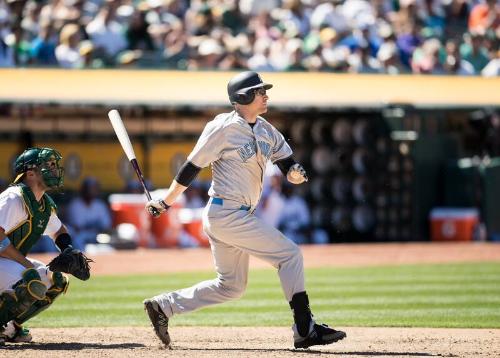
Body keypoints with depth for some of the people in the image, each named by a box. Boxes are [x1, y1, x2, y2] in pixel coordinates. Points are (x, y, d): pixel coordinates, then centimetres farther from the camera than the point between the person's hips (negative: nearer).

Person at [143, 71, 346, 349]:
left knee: (231, 287, 15)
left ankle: (162, 306, 20)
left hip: (239, 217, 9)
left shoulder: (267, 132, 11)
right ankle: (305, 330, -9)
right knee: (290, 254, -10)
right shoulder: (224, 128, -13)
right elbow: (192, 167, -10)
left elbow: (288, 166, 9)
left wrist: (296, 172, -15)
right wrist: (166, 202, -7)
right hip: (227, 214, -9)